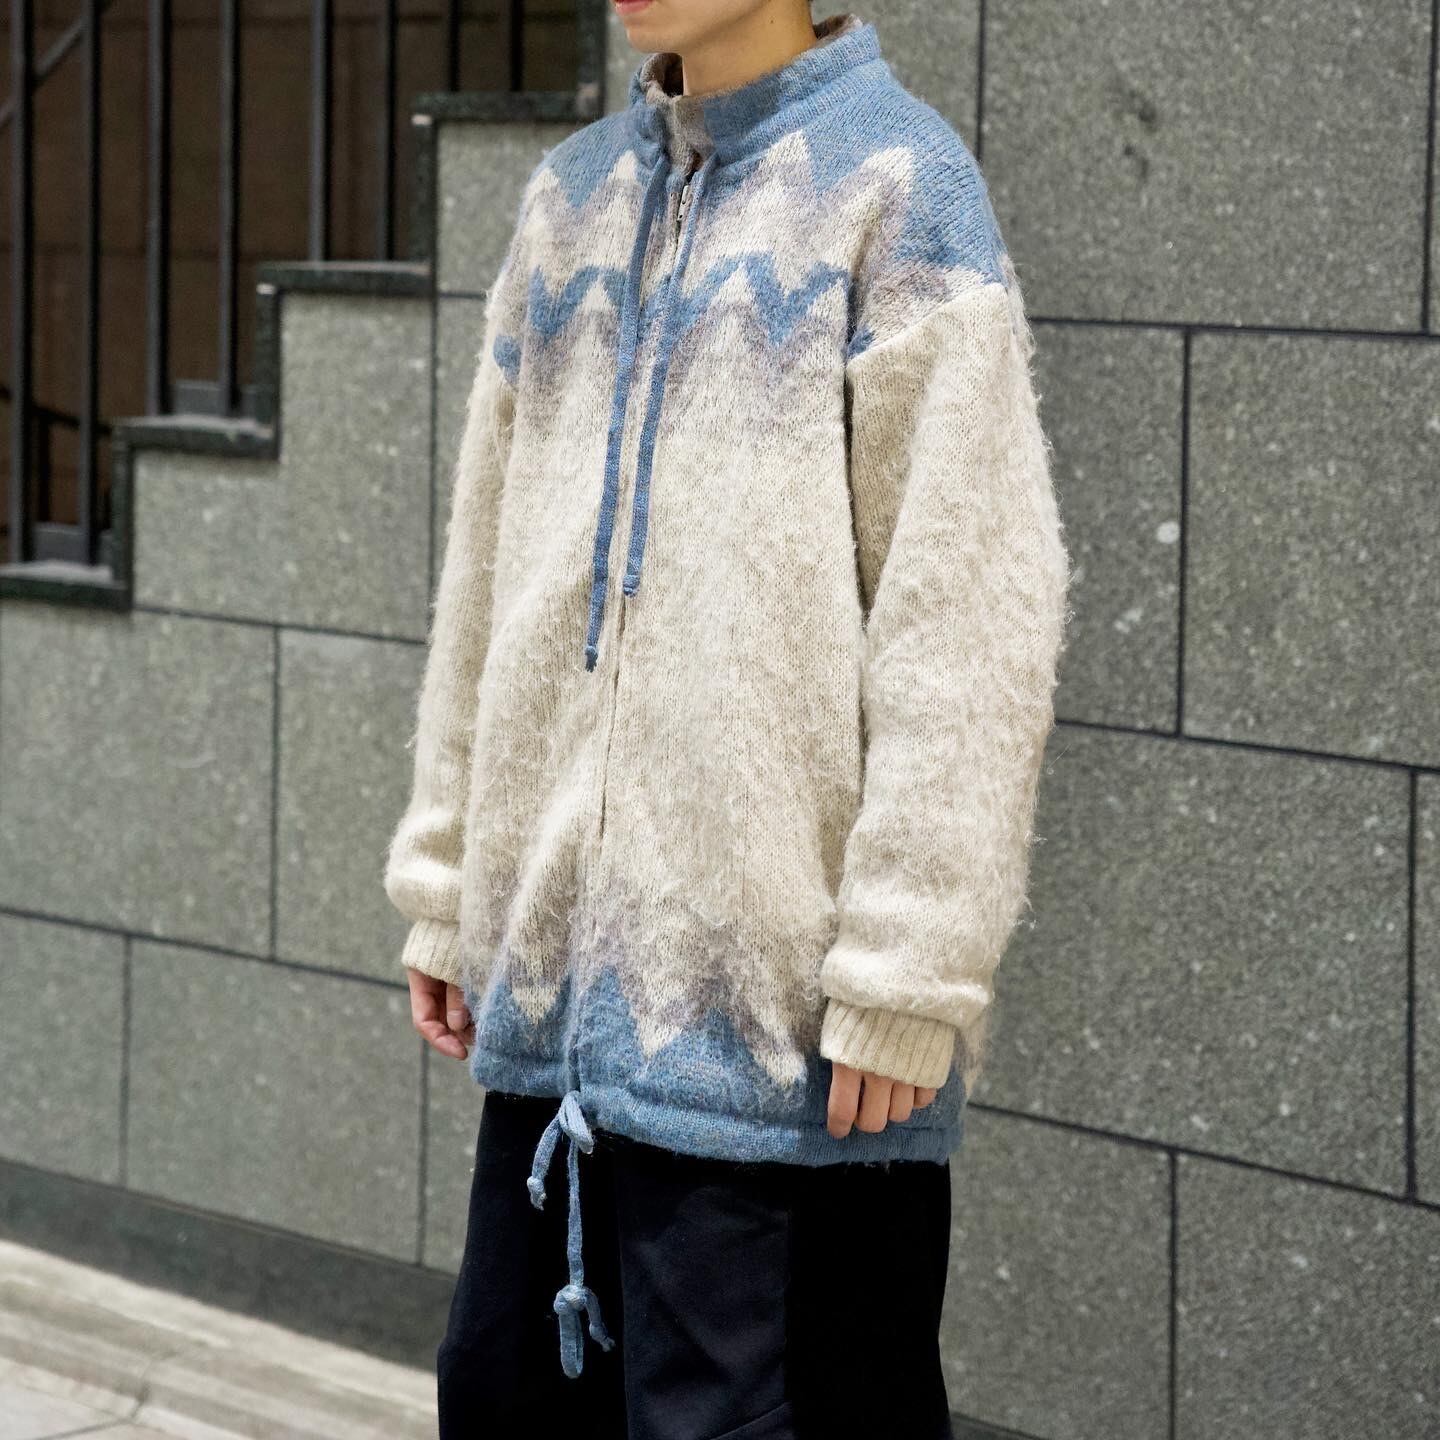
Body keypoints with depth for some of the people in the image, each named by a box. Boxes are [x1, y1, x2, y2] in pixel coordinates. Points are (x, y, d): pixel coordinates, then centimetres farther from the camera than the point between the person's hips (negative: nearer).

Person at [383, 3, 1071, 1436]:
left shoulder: (891, 180, -7)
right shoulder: (573, 194, 13)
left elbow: (966, 611, -13)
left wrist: (906, 976, -16)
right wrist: (449, 880, 16)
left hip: (774, 1004, -7)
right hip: (556, 977, 7)